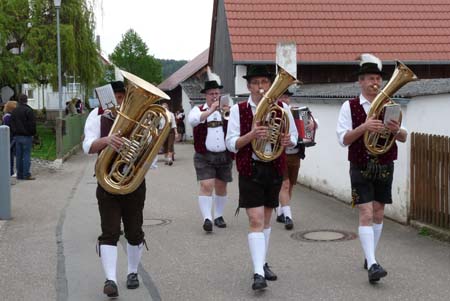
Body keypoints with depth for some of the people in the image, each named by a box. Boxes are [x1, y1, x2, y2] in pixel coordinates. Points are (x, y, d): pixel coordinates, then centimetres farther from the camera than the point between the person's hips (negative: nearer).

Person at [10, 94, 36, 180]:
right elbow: (32, 124, -12)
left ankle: (20, 174, 10)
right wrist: (33, 133, -1)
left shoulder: (14, 111, 12)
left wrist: (14, 134, 17)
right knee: (26, 155, -5)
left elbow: (12, 124, 14)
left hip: (17, 136, 6)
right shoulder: (28, 110, -10)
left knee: (19, 156, 8)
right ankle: (26, 174, -7)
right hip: (26, 136, -6)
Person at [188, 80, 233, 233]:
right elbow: (192, 120, -18)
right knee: (206, 186, -13)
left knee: (221, 187, 10)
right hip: (205, 156, -3)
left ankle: (218, 216, 24)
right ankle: (207, 218, -16)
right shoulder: (198, 110, 4)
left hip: (224, 156, 3)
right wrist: (211, 110, -20)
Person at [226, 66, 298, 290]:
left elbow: (294, 137, 10)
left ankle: (262, 263, 29)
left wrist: (287, 141, -14)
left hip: (275, 169, 3)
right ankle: (258, 273, -12)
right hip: (250, 170, -3)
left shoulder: (282, 108, 3)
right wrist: (251, 135, -24)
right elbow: (231, 144, -7)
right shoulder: (238, 109, -3)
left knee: (266, 219, 15)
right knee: (256, 220, -11)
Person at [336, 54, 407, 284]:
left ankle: (370, 258, 27)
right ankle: (372, 265, -14)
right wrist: (363, 127, -25)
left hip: (384, 167, 4)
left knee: (378, 214, 12)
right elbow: (343, 139, -10)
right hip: (361, 168, -4)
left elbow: (404, 138, 8)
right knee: (366, 214, -11)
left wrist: (396, 130, -16)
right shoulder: (349, 107, -3)